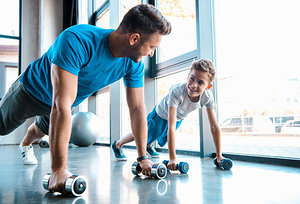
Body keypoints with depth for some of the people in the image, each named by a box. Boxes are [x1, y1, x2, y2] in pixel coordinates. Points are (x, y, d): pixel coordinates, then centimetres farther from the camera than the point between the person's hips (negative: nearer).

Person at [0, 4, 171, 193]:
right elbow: (62, 104, -51)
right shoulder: (77, 41, -46)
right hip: (32, 91, -5)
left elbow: (138, 108, -19)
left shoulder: (134, 63, -27)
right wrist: (59, 169, -52)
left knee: (43, 129, 32)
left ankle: (26, 145, 65)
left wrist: (143, 157, -18)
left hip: (62, 101, 5)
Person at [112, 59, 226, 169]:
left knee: (162, 140, 29)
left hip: (179, 119, 5)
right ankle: (117, 145, 41)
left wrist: (219, 156, -24)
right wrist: (172, 158, -50)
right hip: (161, 115, -5)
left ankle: (149, 146, 64)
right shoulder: (177, 92, -45)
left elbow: (214, 127, -24)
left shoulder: (207, 97, -32)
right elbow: (171, 127, -48)